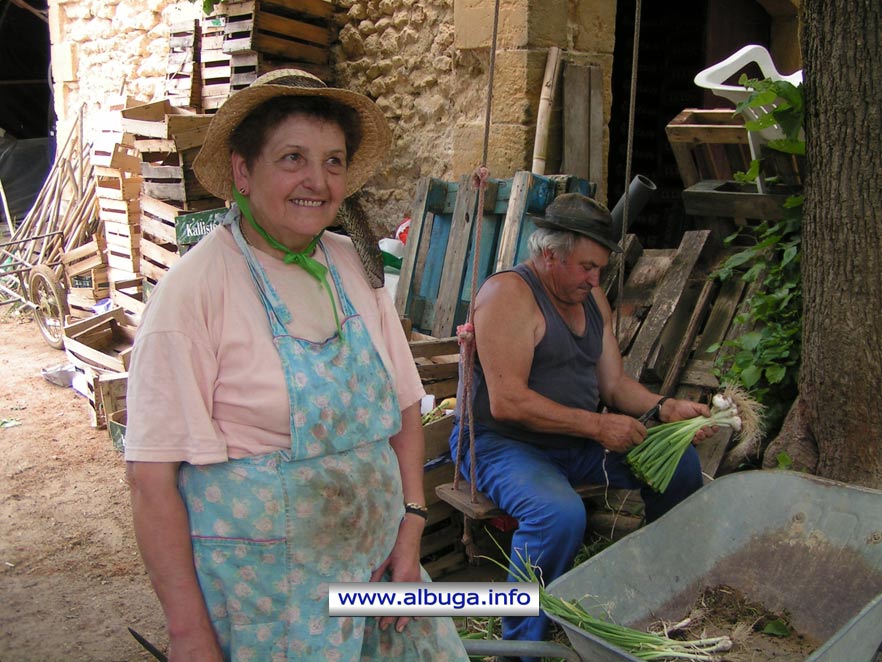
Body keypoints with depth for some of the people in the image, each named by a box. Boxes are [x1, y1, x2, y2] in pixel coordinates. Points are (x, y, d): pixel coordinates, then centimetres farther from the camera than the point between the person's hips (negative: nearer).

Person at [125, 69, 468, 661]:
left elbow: (404, 406, 9)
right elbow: (153, 478, -16)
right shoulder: (195, 289, -16)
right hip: (257, 587, -5)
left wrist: (410, 525, 1)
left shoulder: (355, 268, 1)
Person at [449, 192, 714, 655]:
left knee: (681, 464, 2)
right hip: (499, 443, -8)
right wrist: (596, 426, -25)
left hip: (574, 442, 8)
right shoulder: (508, 295, -19)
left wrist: (665, 408, -10)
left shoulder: (592, 299, 9)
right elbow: (506, 402, -27)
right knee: (561, 513, -36)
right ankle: (522, 644, -15)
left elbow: (614, 383, 9)